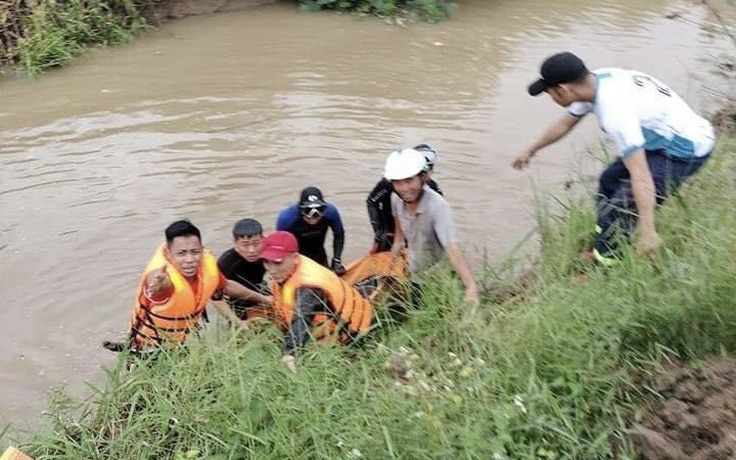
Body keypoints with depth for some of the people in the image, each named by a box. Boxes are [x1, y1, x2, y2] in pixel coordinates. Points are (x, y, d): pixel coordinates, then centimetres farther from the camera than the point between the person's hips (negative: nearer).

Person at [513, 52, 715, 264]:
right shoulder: (596, 81, -4)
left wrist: (647, 231, -35)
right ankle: (603, 251, 30)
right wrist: (531, 150, 28)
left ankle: (605, 262, 3)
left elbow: (640, 174, -35)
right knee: (609, 182, 18)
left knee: (622, 205, -15)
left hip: (687, 150, -10)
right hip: (665, 139, 10)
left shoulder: (615, 110, -33)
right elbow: (565, 124, 15)